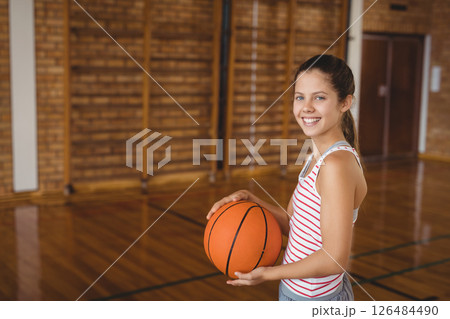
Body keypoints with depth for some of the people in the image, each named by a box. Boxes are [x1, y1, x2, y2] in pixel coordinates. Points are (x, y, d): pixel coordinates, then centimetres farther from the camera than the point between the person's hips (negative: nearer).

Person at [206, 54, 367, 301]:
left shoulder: (337, 163, -25)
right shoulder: (317, 158, 3)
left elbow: (335, 259, -26)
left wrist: (268, 273, -16)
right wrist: (249, 200, -6)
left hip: (316, 299, -8)